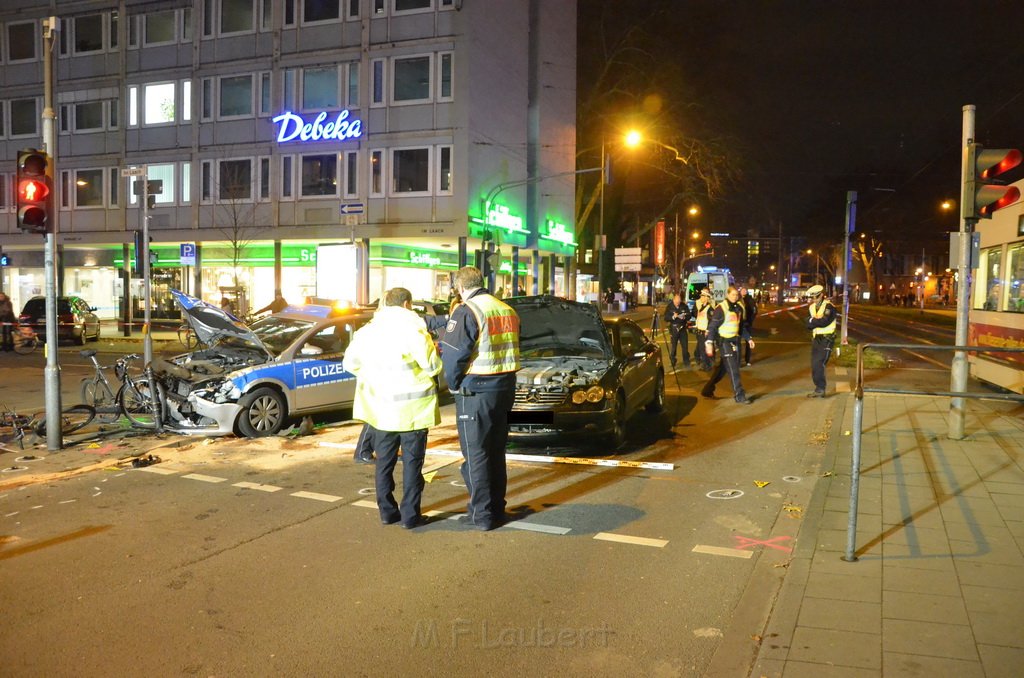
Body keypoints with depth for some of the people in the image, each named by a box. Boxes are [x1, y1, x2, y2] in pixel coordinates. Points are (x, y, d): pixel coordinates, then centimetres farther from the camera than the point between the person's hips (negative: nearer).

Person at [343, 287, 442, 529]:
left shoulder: (367, 330, 5)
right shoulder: (413, 330, -13)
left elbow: (349, 363, 13)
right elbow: (433, 365, -13)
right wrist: (431, 346, 6)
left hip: (380, 406, 5)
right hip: (412, 408, -5)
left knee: (384, 461, 15)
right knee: (412, 462, 4)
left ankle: (387, 511, 20)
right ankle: (410, 515, 7)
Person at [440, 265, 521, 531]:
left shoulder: (466, 312, -14)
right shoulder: (508, 311, 10)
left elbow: (453, 356, -17)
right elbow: (512, 350, 13)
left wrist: (453, 385, -2)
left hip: (475, 392, -7)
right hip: (505, 389, 7)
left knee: (476, 454, 1)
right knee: (496, 452, 16)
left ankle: (482, 515, 5)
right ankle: (497, 509, 25)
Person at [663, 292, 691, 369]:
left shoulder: (684, 306, -2)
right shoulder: (669, 306, -6)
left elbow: (689, 316, 2)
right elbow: (666, 318, -8)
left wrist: (684, 317, -20)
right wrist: (673, 317, -25)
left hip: (683, 328, 2)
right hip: (673, 329, -1)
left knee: (685, 345, 5)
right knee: (673, 346, 3)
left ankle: (686, 362, 17)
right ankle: (672, 363, 16)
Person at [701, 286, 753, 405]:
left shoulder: (739, 308, 9)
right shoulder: (721, 309, -14)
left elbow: (741, 325, 21)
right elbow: (712, 326, -16)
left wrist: (748, 338, 17)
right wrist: (709, 343, -23)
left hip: (735, 340, 8)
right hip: (724, 341, -7)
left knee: (722, 368, 14)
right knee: (733, 369, -8)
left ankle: (707, 390, 26)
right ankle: (739, 395, -3)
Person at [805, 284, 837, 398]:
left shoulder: (828, 307, -12)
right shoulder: (812, 307, 12)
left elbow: (824, 322, -25)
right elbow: (808, 324, 4)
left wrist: (813, 320, -8)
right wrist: (817, 321, -15)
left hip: (826, 339, -8)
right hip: (816, 339, 8)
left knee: (819, 364, -15)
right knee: (814, 365, 8)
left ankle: (820, 389, -9)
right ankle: (819, 389, 17)